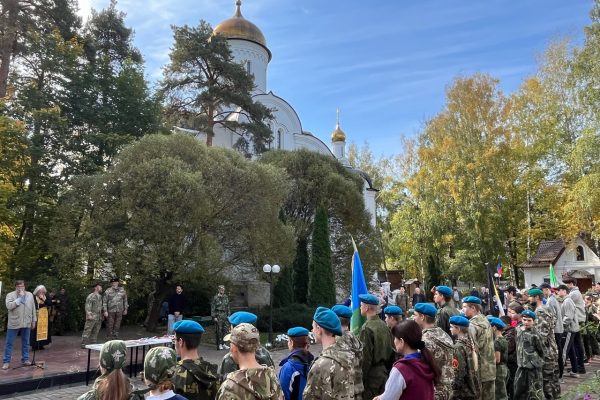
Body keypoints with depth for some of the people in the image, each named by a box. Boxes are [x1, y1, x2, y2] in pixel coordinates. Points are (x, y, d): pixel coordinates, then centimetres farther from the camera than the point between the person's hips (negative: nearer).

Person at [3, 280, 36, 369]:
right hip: (13, 323, -3)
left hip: (26, 323, 3)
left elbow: (33, 308, 11)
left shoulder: (30, 295, 8)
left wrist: (33, 320, 9)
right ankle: (6, 361, 11)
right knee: (9, 343, 3)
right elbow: (9, 306, -19)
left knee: (26, 342, 11)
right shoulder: (10, 295, -3)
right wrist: (20, 298, -18)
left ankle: (25, 359, 20)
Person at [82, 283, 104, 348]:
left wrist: (102, 316, 18)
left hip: (99, 318, 7)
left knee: (95, 332, 10)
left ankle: (93, 344, 16)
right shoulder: (90, 296, -7)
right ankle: (83, 344, -3)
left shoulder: (100, 297, 16)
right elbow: (87, 306, -13)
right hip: (92, 317, -7)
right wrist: (89, 314, -20)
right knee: (87, 331, -7)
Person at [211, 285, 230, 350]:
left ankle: (223, 344, 15)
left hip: (224, 315, 6)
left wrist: (228, 315, 13)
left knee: (225, 329, 7)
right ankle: (220, 344, 4)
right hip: (218, 315, -6)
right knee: (219, 330, -3)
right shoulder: (215, 298, -6)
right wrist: (214, 317, -11)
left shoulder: (226, 297, 11)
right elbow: (212, 308, -6)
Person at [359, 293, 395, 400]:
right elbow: (390, 351, 10)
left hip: (371, 375, -7)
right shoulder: (384, 325, 3)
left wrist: (361, 378, -11)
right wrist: (387, 370, 18)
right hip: (383, 373, 7)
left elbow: (365, 356, -18)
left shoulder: (367, 328, -19)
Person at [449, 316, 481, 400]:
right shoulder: (471, 343, 5)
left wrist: (453, 390, -12)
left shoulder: (458, 347, -18)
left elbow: (459, 372, -20)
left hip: (463, 393, -8)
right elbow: (475, 367, 11)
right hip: (474, 390, 8)